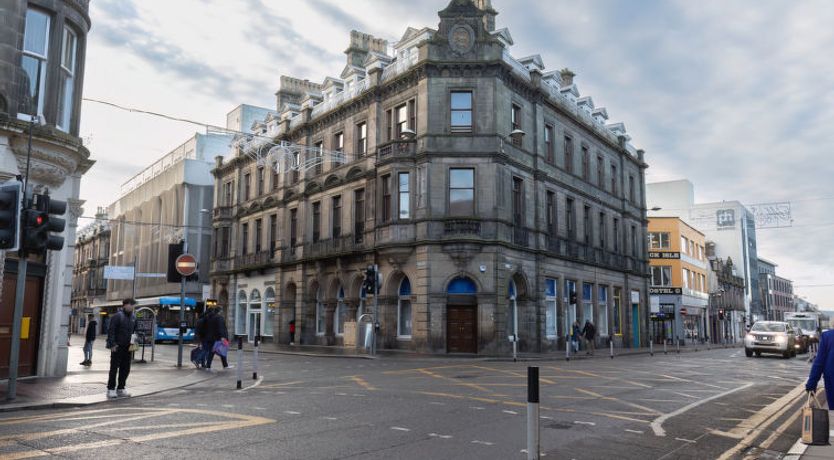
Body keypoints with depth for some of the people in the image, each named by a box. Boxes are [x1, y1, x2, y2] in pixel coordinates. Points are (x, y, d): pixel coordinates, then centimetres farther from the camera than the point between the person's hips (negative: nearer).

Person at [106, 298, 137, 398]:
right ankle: (111, 389, 8)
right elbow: (111, 331, -13)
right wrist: (112, 344, -18)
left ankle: (121, 388, 19)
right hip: (117, 347, -7)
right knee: (114, 368, 0)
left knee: (125, 369, 9)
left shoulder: (133, 317, 11)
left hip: (127, 347, 7)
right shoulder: (117, 316, -10)